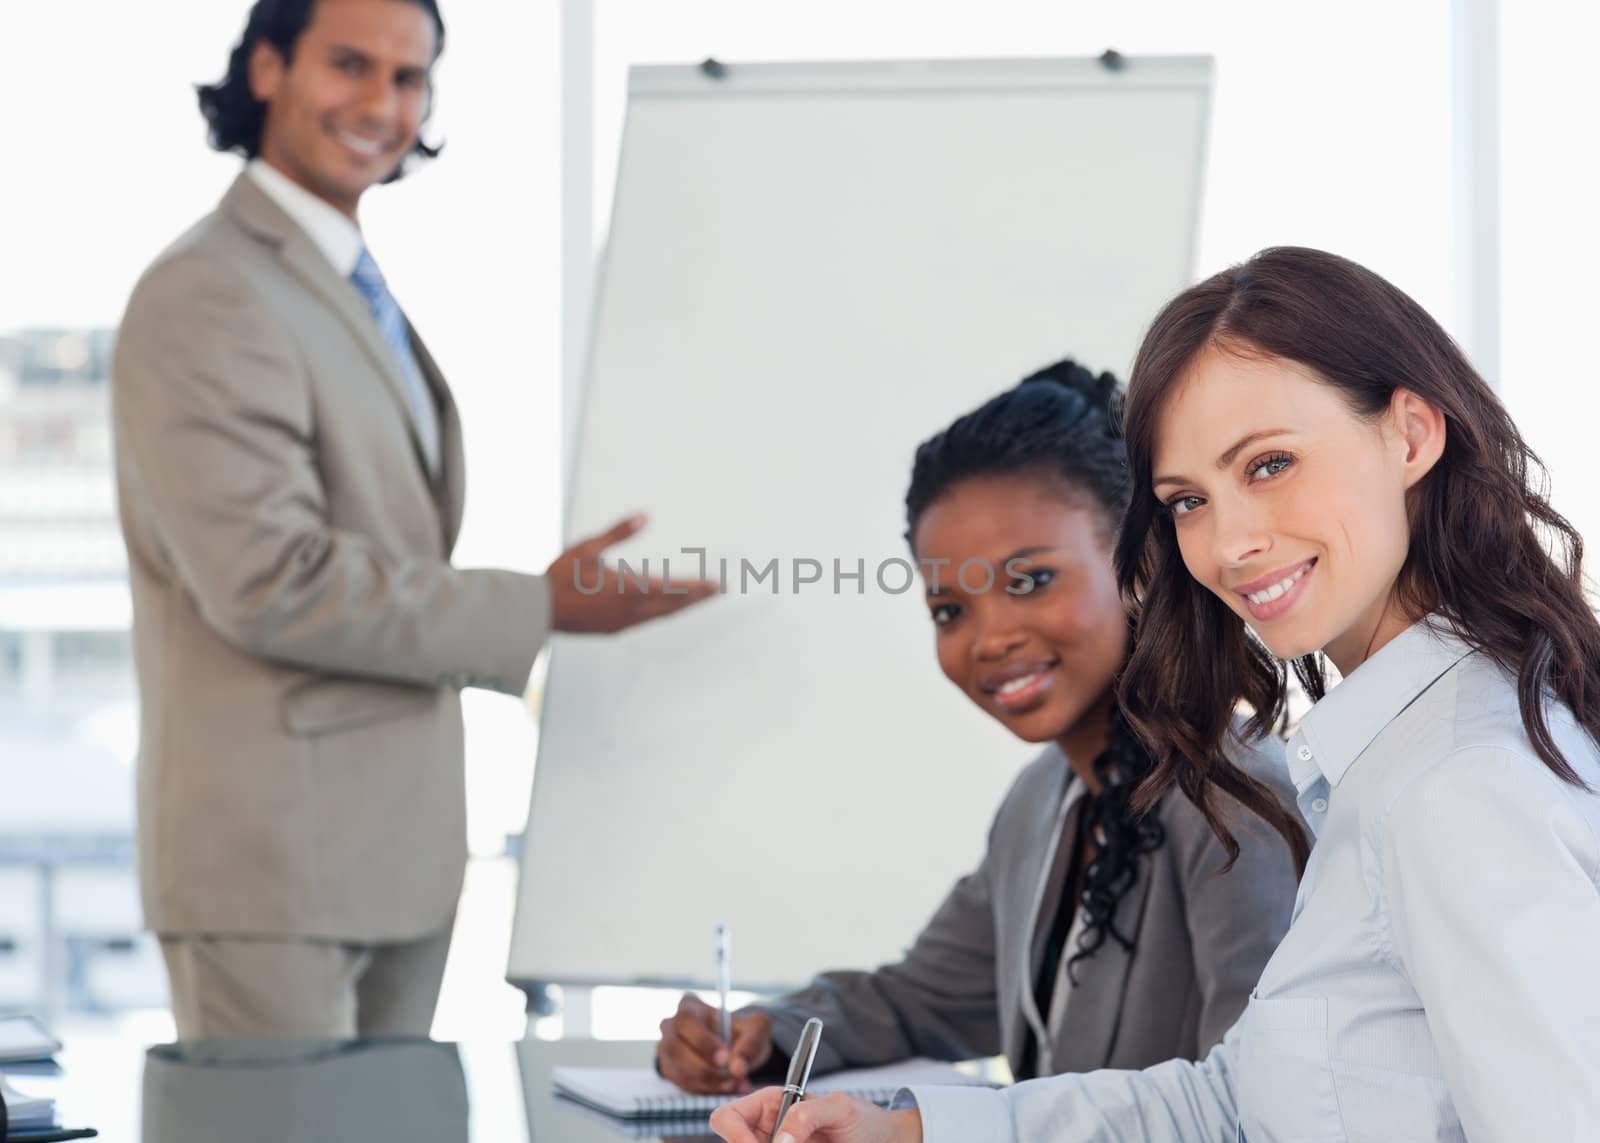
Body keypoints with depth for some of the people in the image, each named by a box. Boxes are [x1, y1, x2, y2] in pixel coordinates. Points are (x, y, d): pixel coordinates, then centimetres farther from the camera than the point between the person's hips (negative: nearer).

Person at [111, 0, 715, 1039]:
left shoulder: (360, 295, 18)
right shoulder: (206, 297, -13)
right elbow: (269, 580, -20)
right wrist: (542, 608, -17)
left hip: (397, 855, 9)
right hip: (271, 867, -9)